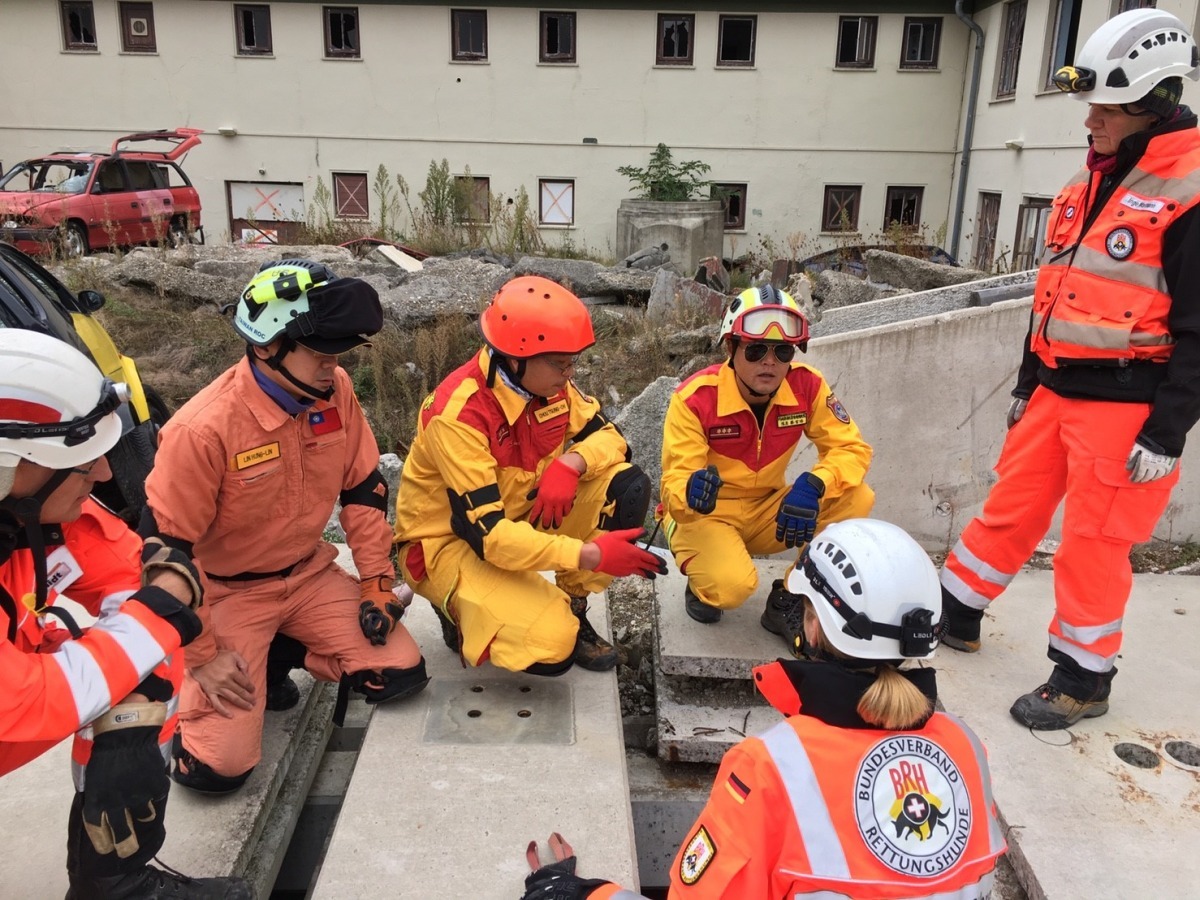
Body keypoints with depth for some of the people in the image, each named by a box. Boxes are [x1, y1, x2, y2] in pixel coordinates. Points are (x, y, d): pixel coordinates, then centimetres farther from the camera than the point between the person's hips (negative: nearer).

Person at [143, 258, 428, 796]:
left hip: (309, 575, 5)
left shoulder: (336, 391, -11)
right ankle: (182, 684, 19)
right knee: (217, 765, -13)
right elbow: (164, 548, -19)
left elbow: (364, 488, 2)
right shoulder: (203, 428, -28)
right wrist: (202, 656, -15)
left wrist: (377, 581, -1)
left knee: (401, 674, -4)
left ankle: (285, 651, 17)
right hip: (227, 592, -5)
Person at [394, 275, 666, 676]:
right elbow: (486, 534, -32)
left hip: (521, 513, 7)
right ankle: (462, 615, 4)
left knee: (627, 487, -14)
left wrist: (572, 462, -25)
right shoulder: (459, 413, -30)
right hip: (447, 542, -6)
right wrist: (588, 555, -36)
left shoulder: (548, 384, -9)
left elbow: (608, 436, -1)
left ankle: (572, 611, 2)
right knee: (551, 646, -28)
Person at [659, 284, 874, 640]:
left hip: (769, 513, 5)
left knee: (857, 498, -18)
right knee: (731, 586, -35)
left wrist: (814, 484, -31)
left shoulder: (806, 385, -12)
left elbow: (852, 448, -10)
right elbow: (673, 487, -22)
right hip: (704, 516, -4)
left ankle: (788, 602, -2)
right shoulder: (695, 398, -22)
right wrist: (691, 491, -48)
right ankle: (703, 585, 6)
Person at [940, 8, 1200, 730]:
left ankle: (1085, 679, 20)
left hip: (1127, 405, -7)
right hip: (1056, 390, 7)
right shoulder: (1095, 180, 11)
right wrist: (1027, 384, 19)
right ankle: (956, 614, 31)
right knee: (1011, 509, 15)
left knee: (1094, 541, 3)